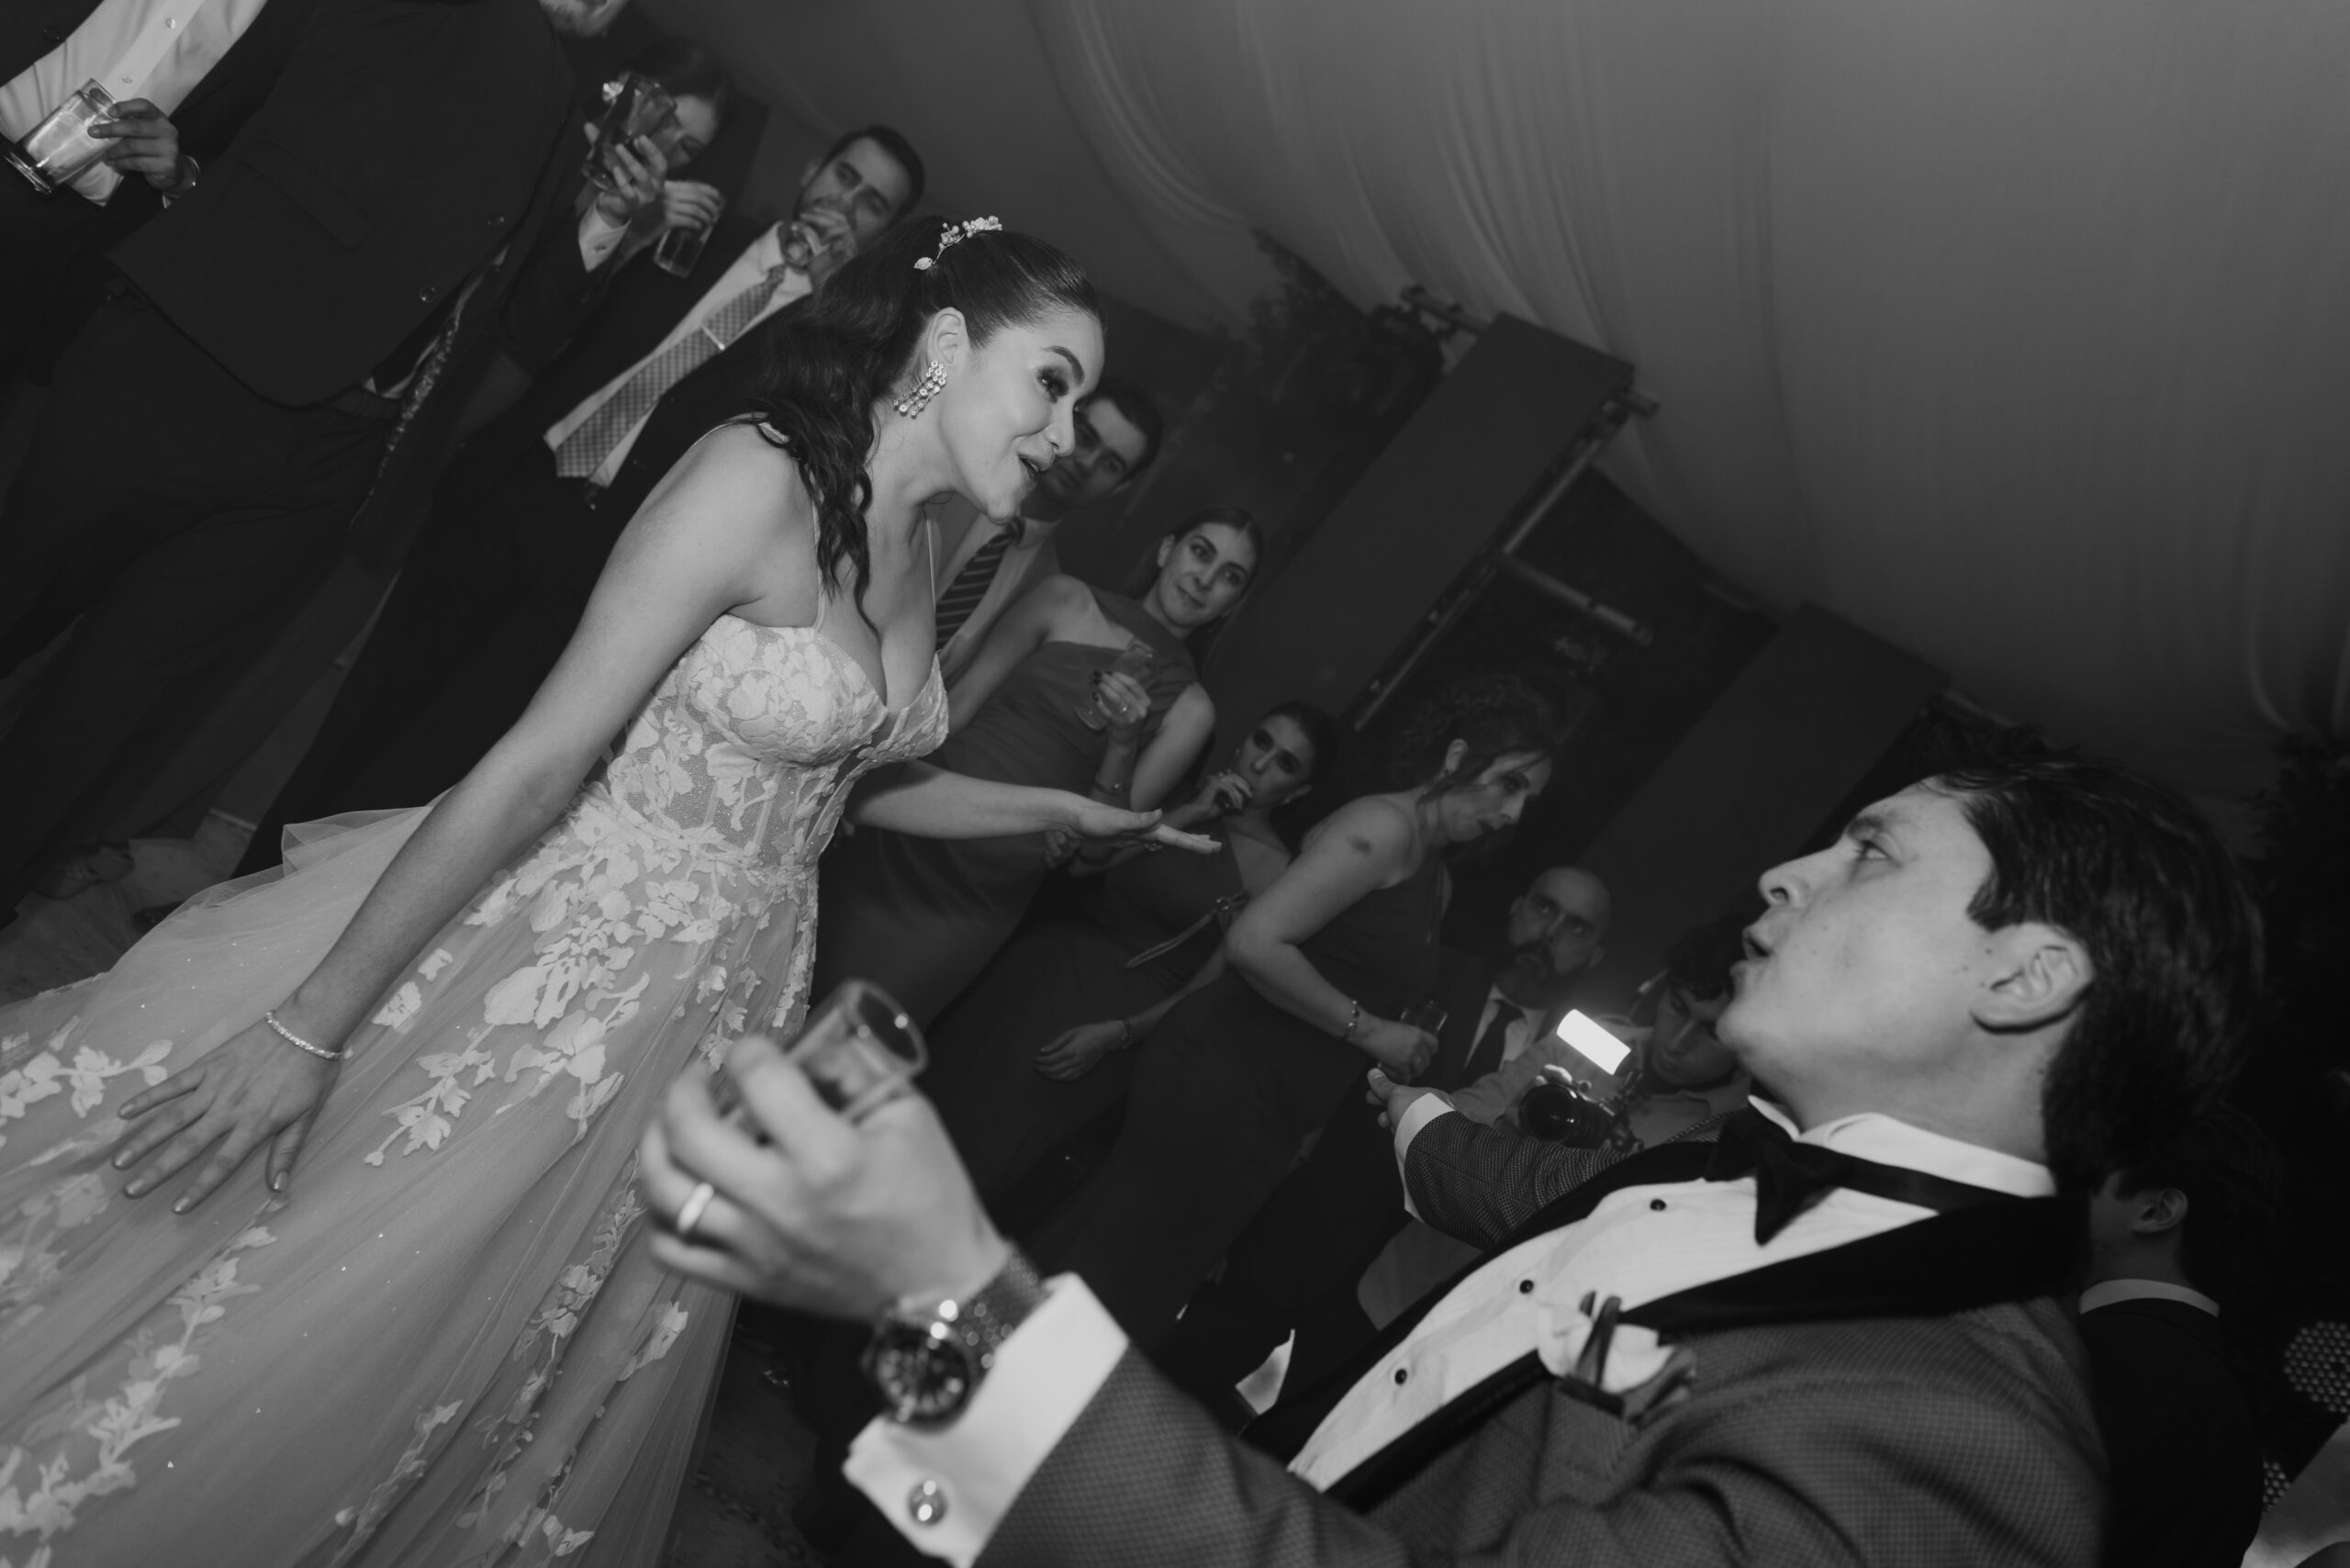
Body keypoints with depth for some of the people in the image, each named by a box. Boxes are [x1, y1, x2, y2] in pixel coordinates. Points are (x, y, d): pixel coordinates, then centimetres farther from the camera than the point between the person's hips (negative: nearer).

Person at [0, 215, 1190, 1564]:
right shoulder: (759, 478, -20)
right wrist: (308, 1024, -19)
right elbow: (540, 764, -22)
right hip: (566, 942, -7)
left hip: (732, 992, 7)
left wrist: (1068, 810, 15)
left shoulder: (921, 550, 4)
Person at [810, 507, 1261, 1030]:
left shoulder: (1190, 710, 3)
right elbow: (956, 704, 2)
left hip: (985, 892, 0)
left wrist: (1123, 744, -15)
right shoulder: (1067, 602, 2)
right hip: (908, 824, 1)